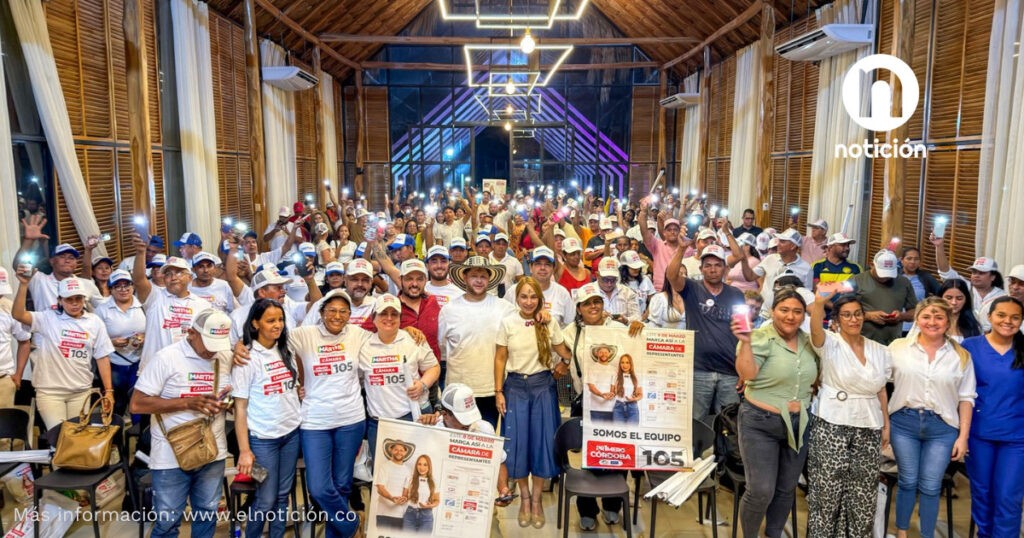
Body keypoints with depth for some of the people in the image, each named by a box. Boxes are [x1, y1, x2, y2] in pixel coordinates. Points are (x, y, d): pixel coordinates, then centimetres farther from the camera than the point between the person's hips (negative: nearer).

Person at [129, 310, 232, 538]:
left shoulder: (226, 358, 3)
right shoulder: (166, 358, -12)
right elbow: (136, 404, -14)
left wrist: (226, 404, -10)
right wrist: (188, 402, -21)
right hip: (172, 457, -4)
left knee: (207, 516, 16)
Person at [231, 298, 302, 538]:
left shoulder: (286, 351, 6)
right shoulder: (247, 358, -11)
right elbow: (240, 406, -11)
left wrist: (299, 392, 4)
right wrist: (244, 450, -13)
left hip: (292, 432, 5)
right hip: (263, 438, -5)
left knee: (283, 495, 13)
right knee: (265, 499, 1)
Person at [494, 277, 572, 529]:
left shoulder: (549, 323, -3)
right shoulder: (506, 323, -3)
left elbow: (565, 354, 9)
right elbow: (500, 359, 0)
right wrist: (498, 391, -3)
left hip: (543, 386, 0)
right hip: (515, 386, 0)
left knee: (542, 442, 5)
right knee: (517, 442, 4)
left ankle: (536, 499, 22)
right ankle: (524, 497, 24)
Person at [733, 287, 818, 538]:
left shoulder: (808, 342, 5)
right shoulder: (761, 339, -14)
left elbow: (815, 376, 21)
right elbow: (746, 374, -29)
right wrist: (745, 342, -40)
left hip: (799, 424, 6)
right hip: (761, 424, -6)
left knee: (786, 488, 16)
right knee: (761, 491, -6)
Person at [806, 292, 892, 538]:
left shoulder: (880, 351, 9)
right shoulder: (829, 343, -5)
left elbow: (881, 391, 14)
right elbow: (816, 329, -28)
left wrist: (886, 425, 11)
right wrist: (819, 302, -47)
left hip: (868, 428, 4)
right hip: (830, 425, -4)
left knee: (863, 491, 9)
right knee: (827, 488, 0)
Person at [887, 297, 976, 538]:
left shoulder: (961, 356, 1)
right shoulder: (898, 347, -2)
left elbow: (966, 398, 3)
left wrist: (963, 436, 0)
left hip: (942, 428, 0)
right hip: (904, 423, 0)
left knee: (930, 487, 6)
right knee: (907, 482, 10)